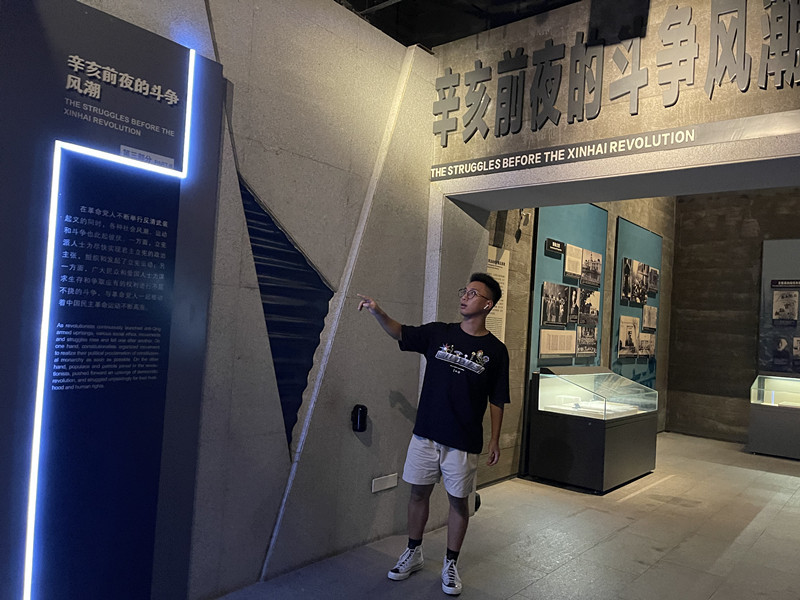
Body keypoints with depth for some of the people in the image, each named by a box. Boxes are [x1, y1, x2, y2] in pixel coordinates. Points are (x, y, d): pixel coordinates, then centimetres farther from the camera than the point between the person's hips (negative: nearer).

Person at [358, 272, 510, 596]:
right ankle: (413, 554, 35)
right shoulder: (438, 333, 1)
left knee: (458, 501, 9)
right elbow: (399, 333, -4)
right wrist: (377, 312, -22)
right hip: (426, 434, 2)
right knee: (418, 493, 14)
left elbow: (496, 400, 1)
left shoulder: (495, 350, -3)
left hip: (464, 442, -2)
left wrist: (495, 439, 0)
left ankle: (450, 564, 29)